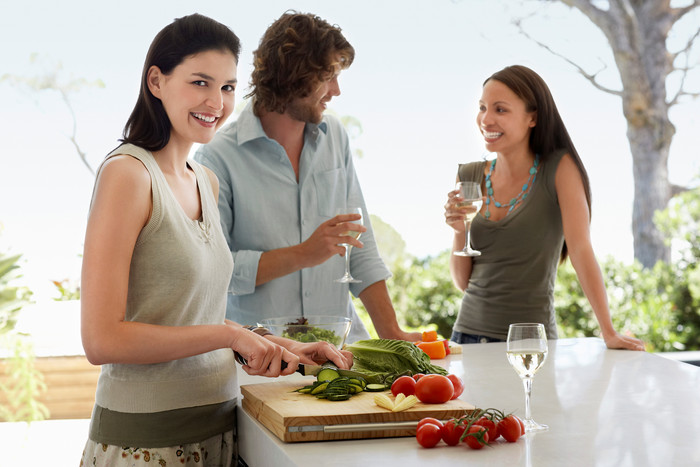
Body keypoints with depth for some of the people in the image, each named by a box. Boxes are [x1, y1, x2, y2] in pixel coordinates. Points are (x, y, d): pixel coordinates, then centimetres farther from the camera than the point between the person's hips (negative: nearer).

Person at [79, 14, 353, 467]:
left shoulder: (207, 181, 10)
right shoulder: (128, 172, -14)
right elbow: (102, 339, -18)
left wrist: (283, 347, 5)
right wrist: (231, 335, -17)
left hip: (216, 428, 7)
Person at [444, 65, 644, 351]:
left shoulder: (559, 168, -6)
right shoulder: (469, 178, 4)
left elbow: (581, 250, -12)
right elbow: (462, 281, 5)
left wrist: (609, 332, -18)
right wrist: (459, 230, -12)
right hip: (469, 332, 4)